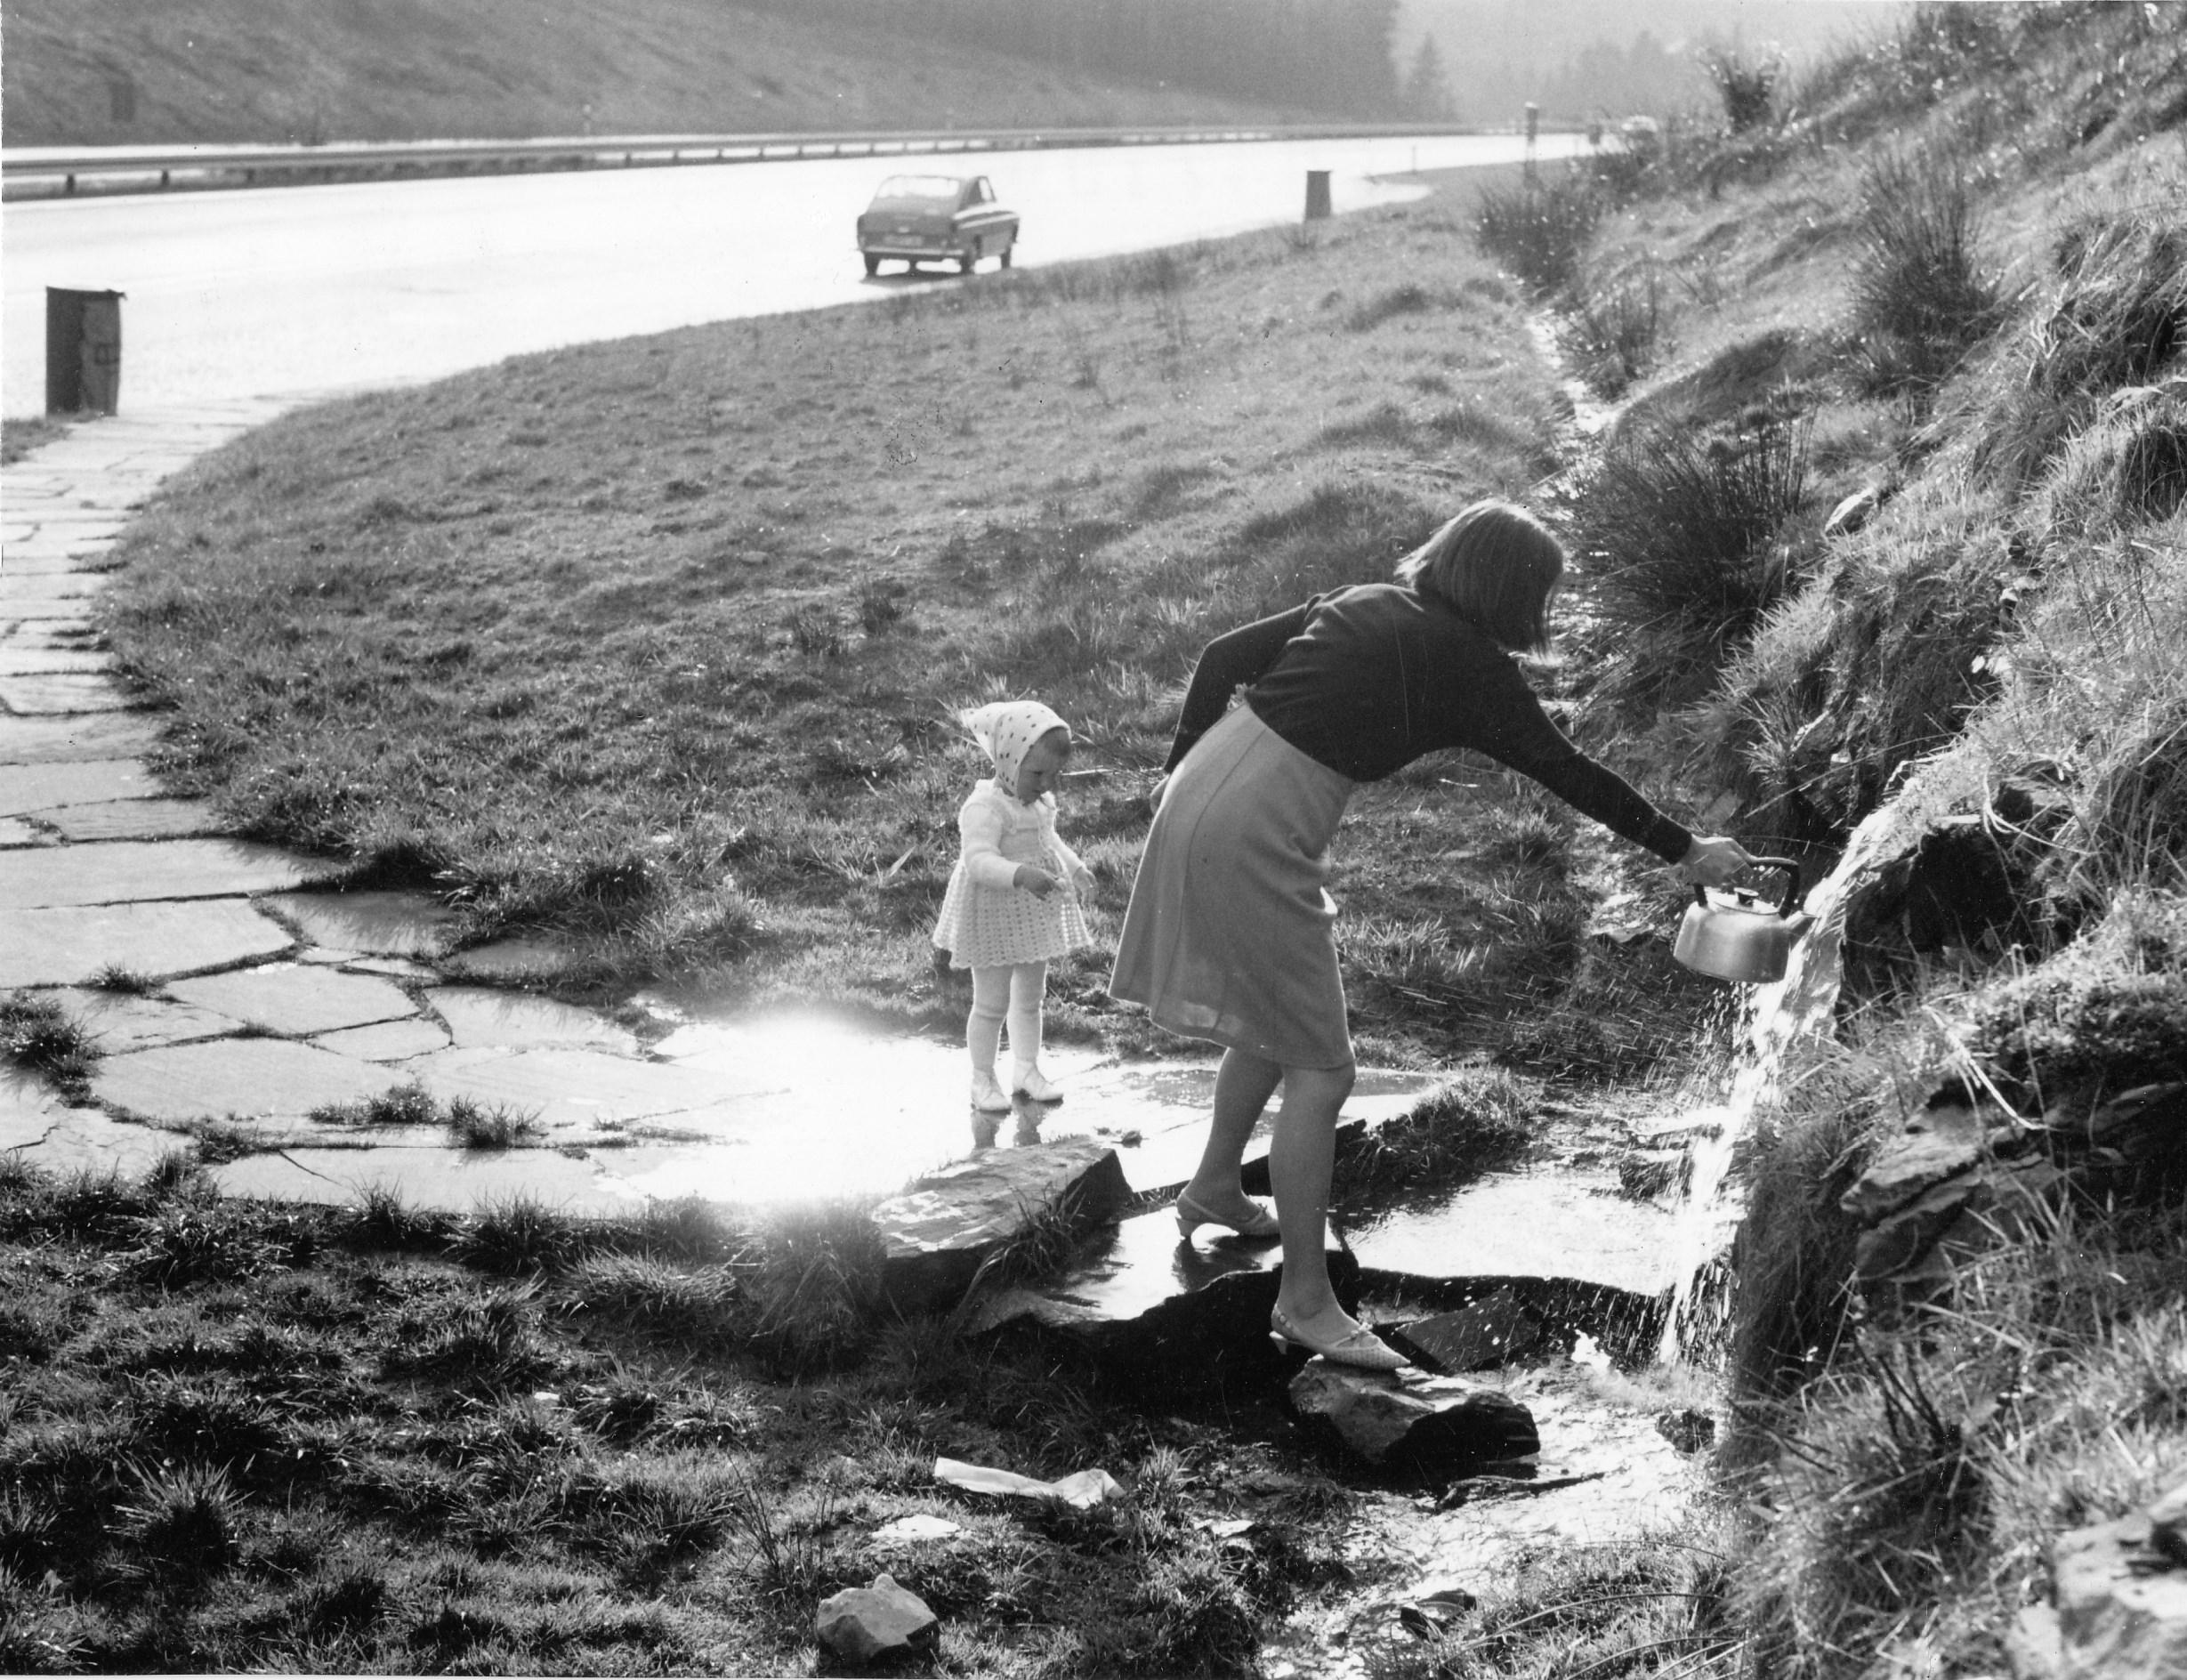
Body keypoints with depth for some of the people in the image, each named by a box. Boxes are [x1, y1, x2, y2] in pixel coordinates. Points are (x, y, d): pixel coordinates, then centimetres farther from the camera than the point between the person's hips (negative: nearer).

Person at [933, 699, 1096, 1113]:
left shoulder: (1041, 802, 4)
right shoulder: (985, 807, -26)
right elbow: (979, 860, -39)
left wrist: (1075, 867, 23)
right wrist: (1021, 874, -52)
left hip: (1034, 917, 8)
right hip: (994, 919, -8)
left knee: (1030, 997, 19)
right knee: (992, 1002, 1)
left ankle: (1026, 1068, 33)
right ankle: (983, 1080, 15)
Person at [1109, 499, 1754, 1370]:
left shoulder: (1359, 605, 13)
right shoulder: (1465, 663, -6)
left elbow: (1221, 657, 12)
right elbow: (1566, 770, -1)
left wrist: (1180, 766, 22)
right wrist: (1686, 851, 9)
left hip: (1198, 798, 9)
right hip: (1257, 841, -9)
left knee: (1275, 1020, 27)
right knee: (1318, 1070, -4)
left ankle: (1214, 1187, 43)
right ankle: (1305, 1301, -1)